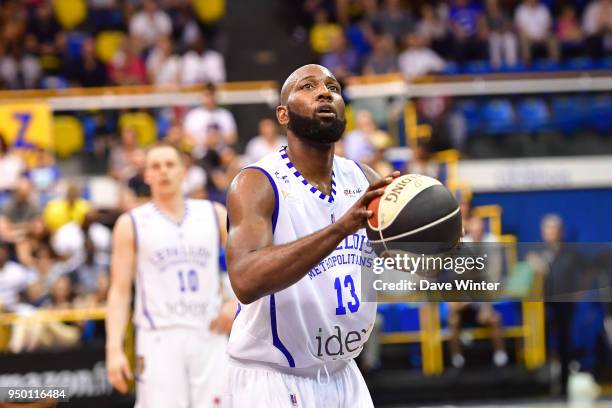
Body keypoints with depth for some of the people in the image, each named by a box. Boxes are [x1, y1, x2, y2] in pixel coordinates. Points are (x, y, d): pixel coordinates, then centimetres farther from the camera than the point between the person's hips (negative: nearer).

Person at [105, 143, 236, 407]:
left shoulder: (214, 214, 10)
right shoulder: (131, 224, 4)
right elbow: (119, 292, 1)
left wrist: (235, 302, -1)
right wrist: (114, 349, -9)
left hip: (209, 336, 2)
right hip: (159, 339, -2)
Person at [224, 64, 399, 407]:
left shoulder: (364, 180, 2)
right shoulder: (258, 184, -15)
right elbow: (246, 281, -31)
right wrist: (341, 228, -40)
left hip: (343, 377, 6)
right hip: (271, 380, -5)